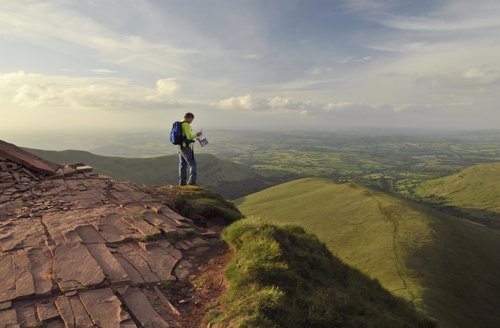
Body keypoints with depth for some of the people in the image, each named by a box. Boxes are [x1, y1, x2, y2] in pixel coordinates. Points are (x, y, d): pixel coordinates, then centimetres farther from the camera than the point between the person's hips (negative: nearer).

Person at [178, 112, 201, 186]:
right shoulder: (186, 125, -15)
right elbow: (189, 137, -20)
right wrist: (196, 134, -5)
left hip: (181, 147, 9)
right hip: (186, 147, -9)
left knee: (183, 164, 12)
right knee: (192, 164, -6)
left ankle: (182, 182, 15)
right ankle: (192, 180, -14)